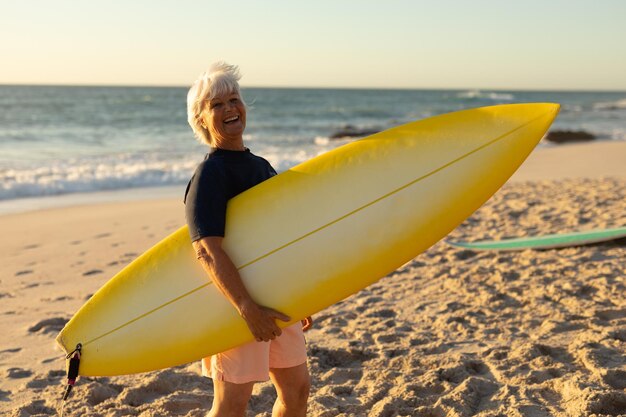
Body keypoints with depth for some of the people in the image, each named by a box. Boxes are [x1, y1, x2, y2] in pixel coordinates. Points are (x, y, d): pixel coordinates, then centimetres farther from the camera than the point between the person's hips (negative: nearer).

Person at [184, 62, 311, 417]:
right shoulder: (209, 174, -14)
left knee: (297, 388, 13)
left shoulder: (262, 166, 12)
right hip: (236, 300, -8)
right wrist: (247, 307, -35)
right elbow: (207, 249, -26)